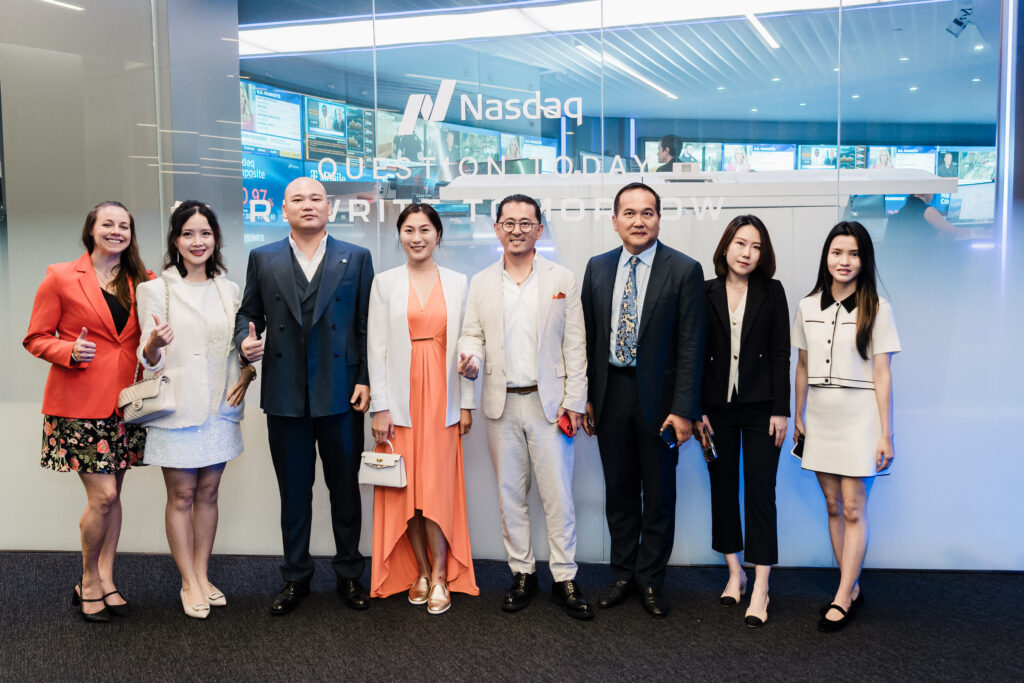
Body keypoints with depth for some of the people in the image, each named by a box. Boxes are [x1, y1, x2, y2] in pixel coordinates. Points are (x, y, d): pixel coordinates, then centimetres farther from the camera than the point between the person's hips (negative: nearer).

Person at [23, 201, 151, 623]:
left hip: (124, 401, 4)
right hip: (79, 402, -4)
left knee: (112, 494, 10)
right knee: (103, 495, -6)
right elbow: (36, 338, 1)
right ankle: (88, 583, 16)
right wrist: (71, 352, -17)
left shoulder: (143, 283, 10)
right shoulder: (61, 278, -1)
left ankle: (106, 581, 23)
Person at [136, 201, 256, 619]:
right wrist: (153, 346, -29)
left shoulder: (229, 290, 8)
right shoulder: (155, 290, -3)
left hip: (219, 407, 3)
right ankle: (189, 584, 15)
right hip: (177, 407, -3)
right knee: (181, 495, 3)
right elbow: (149, 359, -6)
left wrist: (247, 373, -3)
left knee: (208, 493, 11)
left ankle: (203, 576, 22)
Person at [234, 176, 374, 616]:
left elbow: (367, 325, 3)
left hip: (341, 395, -1)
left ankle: (349, 575, 24)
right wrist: (245, 340, -11)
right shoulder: (263, 259, 9)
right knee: (293, 492, 10)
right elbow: (248, 312, 12)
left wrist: (366, 380, -4)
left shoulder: (356, 259, 6)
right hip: (285, 395, 1)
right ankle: (295, 578, 24)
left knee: (345, 489, 9)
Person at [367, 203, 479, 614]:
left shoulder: (457, 283, 6)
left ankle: (440, 576, 10)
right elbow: (376, 347, 1)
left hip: (442, 398, 0)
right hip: (401, 399, 0)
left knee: (437, 486, -4)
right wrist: (379, 406, -4)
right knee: (406, 487, 4)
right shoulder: (385, 283, 4)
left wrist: (466, 403, 2)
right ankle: (420, 571, 19)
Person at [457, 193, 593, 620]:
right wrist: (470, 358, -13)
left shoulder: (563, 280, 3)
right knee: (510, 493, 9)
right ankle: (522, 573, 22)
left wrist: (574, 401, -4)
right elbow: (473, 334, 11)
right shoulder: (481, 283, 9)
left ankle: (565, 578, 11)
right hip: (502, 404, 2)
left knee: (558, 494, -1)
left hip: (549, 403, -2)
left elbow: (574, 346, 1)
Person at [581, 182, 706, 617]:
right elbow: (588, 336, 8)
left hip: (658, 395, -3)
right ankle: (623, 573, 30)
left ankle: (650, 579, 25)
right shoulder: (597, 268, 6)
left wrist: (684, 408, -14)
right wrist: (585, 397, 5)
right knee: (619, 491, 14)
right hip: (611, 394, 3)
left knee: (659, 494, 9)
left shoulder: (684, 270, -6)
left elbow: (691, 345, -9)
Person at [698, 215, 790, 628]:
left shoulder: (772, 293, 2)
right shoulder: (705, 293, 3)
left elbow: (780, 355, 0)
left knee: (760, 492, -1)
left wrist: (780, 410, -6)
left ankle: (760, 589, 5)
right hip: (717, 407, 2)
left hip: (759, 408, -1)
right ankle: (735, 573, 25)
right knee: (723, 489, 9)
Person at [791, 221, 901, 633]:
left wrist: (886, 434, -8)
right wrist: (798, 417, 13)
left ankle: (842, 598, 3)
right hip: (820, 416, 4)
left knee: (854, 509, -3)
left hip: (859, 415, -4)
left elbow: (882, 374, -6)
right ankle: (852, 590, 20)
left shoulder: (876, 308, -4)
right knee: (833, 506, 9)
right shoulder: (807, 306, 6)